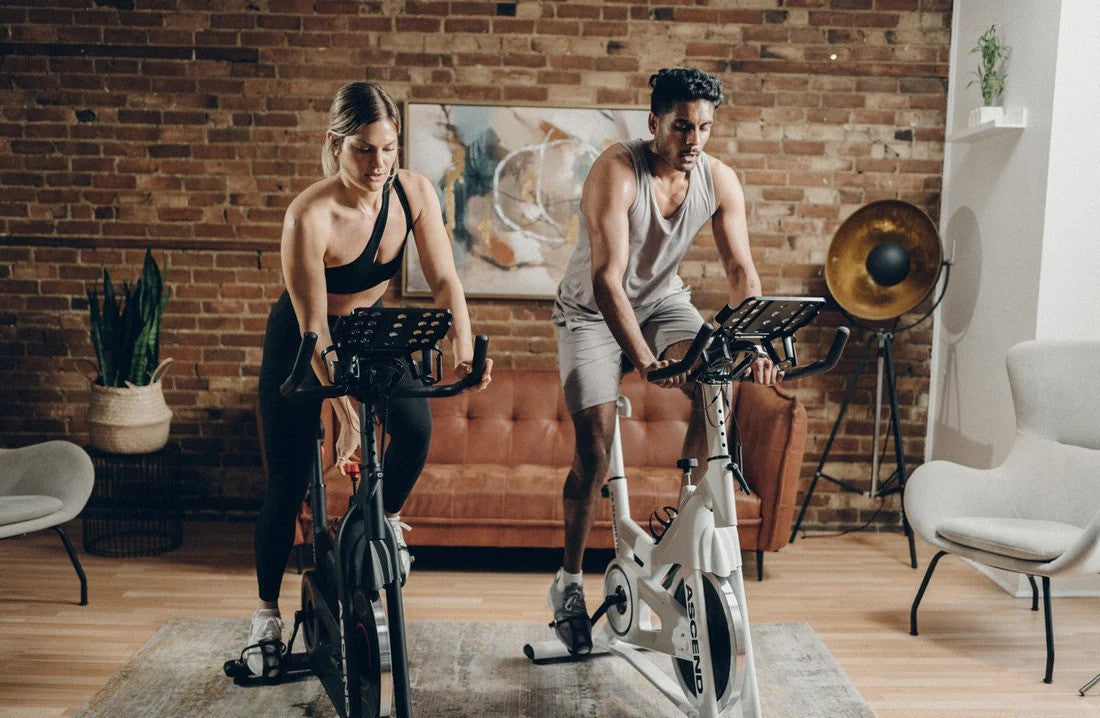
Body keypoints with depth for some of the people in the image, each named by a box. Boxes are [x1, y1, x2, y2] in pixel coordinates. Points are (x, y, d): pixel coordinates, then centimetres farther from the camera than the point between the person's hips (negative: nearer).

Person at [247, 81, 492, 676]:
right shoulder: (308, 217, -31)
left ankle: (386, 519, 8)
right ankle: (267, 613, 18)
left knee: (416, 428, -24)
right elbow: (314, 331, -28)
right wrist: (347, 414, -33)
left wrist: (464, 349, -35)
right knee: (288, 482, -1)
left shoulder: (413, 192, -20)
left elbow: (444, 279, -18)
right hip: (300, 340, -3)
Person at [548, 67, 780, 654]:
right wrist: (644, 359, -44)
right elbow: (607, 279, -34)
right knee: (594, 446, -11)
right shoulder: (616, 171, -28)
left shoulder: (720, 180, -12)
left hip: (663, 300, 4)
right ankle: (569, 582, 6)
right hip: (594, 311, -4)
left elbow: (741, 269, -13)